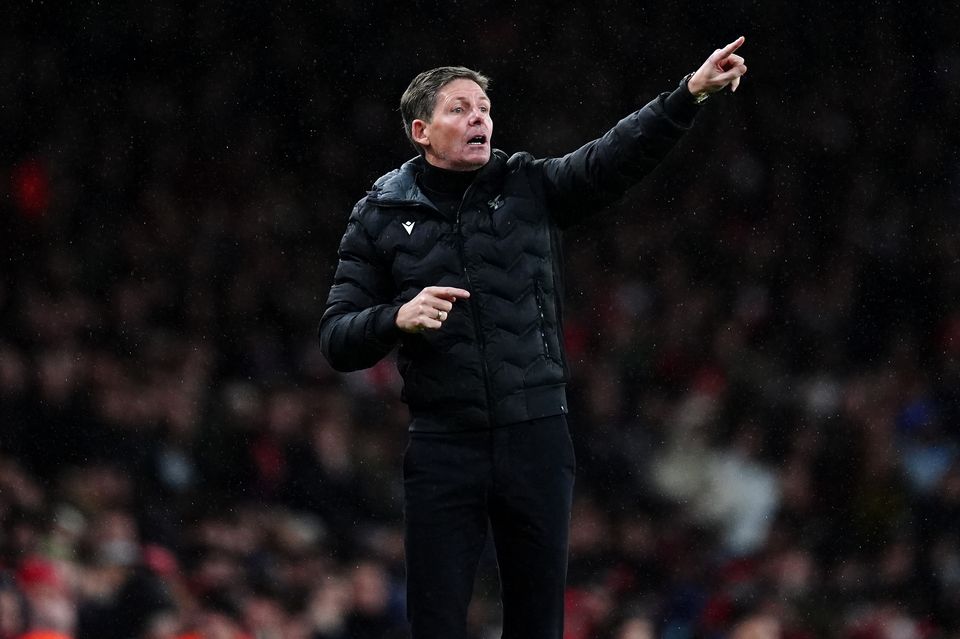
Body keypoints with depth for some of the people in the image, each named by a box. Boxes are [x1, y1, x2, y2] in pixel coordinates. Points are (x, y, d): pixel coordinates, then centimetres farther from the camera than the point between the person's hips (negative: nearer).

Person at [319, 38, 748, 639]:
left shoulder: (531, 188, 6)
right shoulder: (380, 217, 5)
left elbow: (618, 155, -8)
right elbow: (338, 339, 2)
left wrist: (690, 94, -23)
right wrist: (398, 318, -18)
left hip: (537, 437, 1)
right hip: (444, 447, -1)